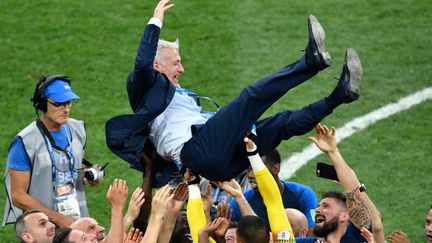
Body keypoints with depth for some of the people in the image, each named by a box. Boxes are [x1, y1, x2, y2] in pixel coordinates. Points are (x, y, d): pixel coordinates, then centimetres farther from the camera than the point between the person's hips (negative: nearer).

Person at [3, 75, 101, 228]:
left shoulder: (77, 130, 5)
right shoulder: (25, 142, -14)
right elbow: (18, 196, -14)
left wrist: (87, 177, 0)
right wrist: (58, 218, -19)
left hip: (79, 219, 5)